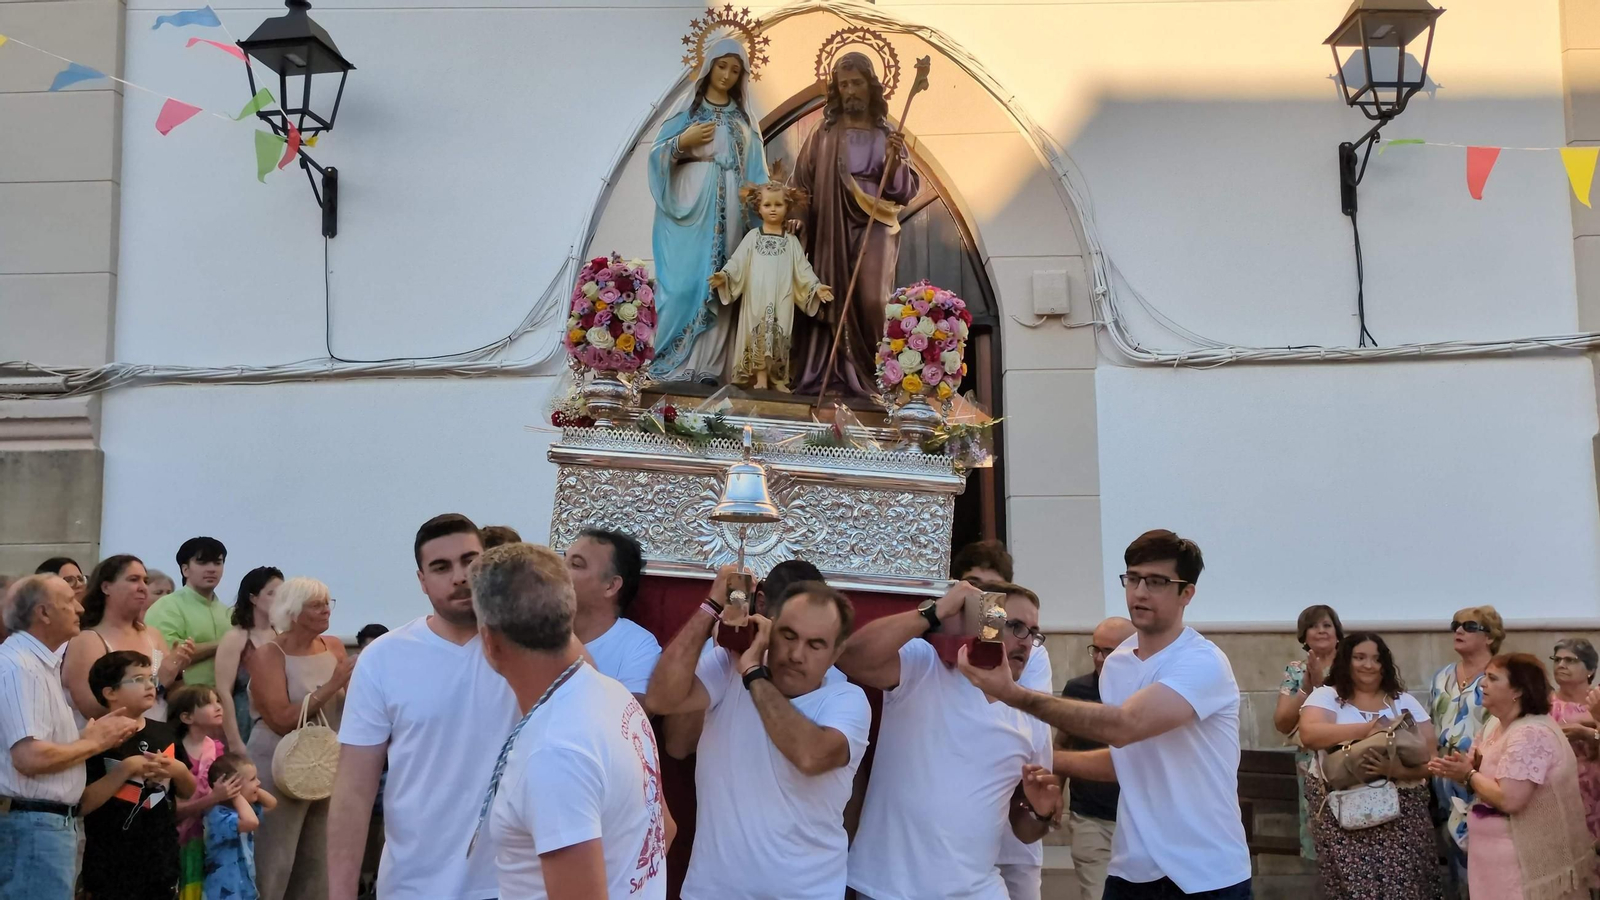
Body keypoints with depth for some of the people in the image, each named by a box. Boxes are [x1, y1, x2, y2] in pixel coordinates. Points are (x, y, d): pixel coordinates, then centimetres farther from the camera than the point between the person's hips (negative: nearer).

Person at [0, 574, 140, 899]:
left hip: (54, 820, 10)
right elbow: (30, 757, -27)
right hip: (34, 823, -10)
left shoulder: (41, 662, 14)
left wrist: (91, 733, 2)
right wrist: (94, 742, -13)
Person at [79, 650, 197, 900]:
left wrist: (179, 771, -5)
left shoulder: (164, 733, 8)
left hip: (162, 859, 6)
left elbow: (189, 791, 15)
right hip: (112, 867, -6)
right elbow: (81, 804, -18)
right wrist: (126, 769, -21)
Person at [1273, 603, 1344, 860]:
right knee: (1315, 830, 3)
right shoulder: (1295, 671, 5)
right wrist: (1308, 685, -12)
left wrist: (1321, 682, -15)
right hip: (1312, 765, 1)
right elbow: (1282, 724, -4)